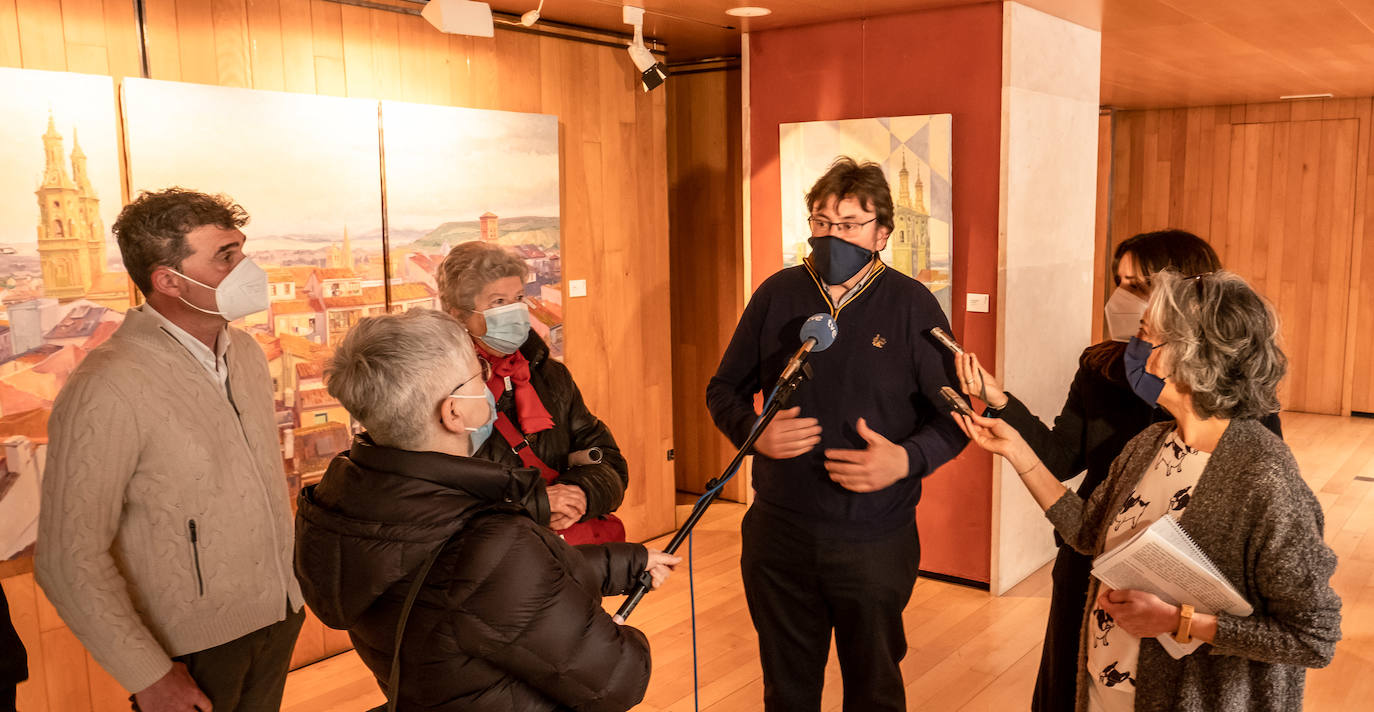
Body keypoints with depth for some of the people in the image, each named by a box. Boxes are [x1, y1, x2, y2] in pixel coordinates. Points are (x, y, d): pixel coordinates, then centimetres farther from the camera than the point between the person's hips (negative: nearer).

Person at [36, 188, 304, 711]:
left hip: (278, 619, 6)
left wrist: (289, 581, 13)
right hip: (191, 649, -6)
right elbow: (69, 558, -20)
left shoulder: (246, 351, 2)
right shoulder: (108, 390, -22)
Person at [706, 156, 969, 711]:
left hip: (875, 542, -2)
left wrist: (906, 459, -21)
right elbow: (725, 389, 8)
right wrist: (753, 431, -13)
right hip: (778, 535, 2)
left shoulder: (912, 305, -5)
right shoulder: (777, 295, 1)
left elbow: (954, 415, -3)